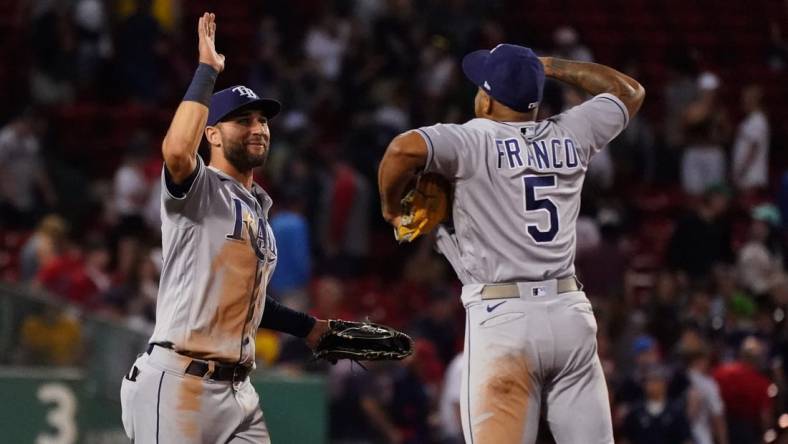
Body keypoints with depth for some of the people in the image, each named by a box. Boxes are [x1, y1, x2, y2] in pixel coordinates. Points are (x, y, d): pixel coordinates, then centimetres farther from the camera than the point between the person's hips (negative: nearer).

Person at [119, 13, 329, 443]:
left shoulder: (258, 207, 22)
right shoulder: (198, 189, -5)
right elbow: (177, 150, -30)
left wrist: (309, 327, 32)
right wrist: (207, 70, -22)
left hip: (237, 391, 9)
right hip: (178, 386, -9)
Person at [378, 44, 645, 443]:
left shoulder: (476, 141, -5)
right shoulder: (569, 137, 10)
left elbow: (405, 148, -23)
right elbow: (629, 92, 28)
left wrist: (391, 207, -4)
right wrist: (551, 66, 31)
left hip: (503, 319, -5)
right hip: (570, 313, 5)